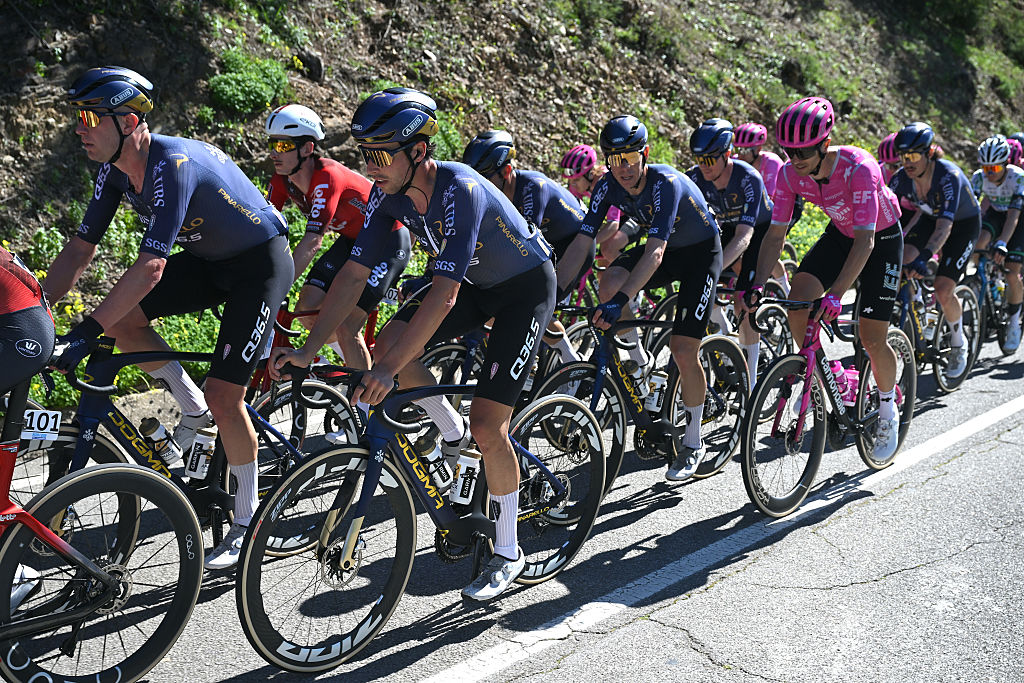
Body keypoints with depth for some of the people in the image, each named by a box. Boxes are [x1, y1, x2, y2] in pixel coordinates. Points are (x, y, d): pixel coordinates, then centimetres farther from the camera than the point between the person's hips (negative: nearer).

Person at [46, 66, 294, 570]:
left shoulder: (173, 165, -31)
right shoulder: (116, 169, -6)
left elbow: (150, 267, -37)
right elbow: (80, 249, -1)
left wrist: (86, 332, -38)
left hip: (261, 263, -8)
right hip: (210, 260, 8)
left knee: (223, 394, -13)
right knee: (121, 318, -10)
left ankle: (249, 520, 6)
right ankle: (195, 412, 10)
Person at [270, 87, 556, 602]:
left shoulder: (460, 189, -35)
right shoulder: (388, 192, -14)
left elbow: (444, 293, -42)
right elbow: (353, 274, -13)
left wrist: (390, 371, -47)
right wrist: (307, 350, -20)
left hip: (526, 285, -7)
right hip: (474, 279, 7)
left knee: (488, 425, -13)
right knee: (387, 344, -13)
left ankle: (507, 553, 6)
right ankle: (454, 436, 12)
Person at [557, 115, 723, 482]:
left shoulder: (666, 182, -33)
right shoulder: (608, 185, -16)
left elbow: (655, 252, -43)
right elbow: (581, 241, -18)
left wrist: (621, 302, -54)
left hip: (701, 252, -5)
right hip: (665, 248, 5)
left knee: (683, 350, -12)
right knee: (610, 282, -25)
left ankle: (693, 443, 7)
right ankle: (638, 365, 0)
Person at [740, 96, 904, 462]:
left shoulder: (858, 167, -35)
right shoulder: (790, 174, -20)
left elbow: (865, 240, -38)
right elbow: (775, 233, -14)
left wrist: (835, 294, -48)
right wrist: (757, 285, -28)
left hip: (882, 239, -4)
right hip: (838, 234, 5)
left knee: (871, 338, -7)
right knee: (797, 304, -18)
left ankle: (888, 408, 19)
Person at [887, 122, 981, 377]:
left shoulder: (948, 176, -35)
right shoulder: (901, 179, -20)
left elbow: (945, 225, -45)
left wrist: (924, 257, -59)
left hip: (964, 224, -5)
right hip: (930, 218, 5)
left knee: (943, 291, -16)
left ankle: (959, 344, 10)